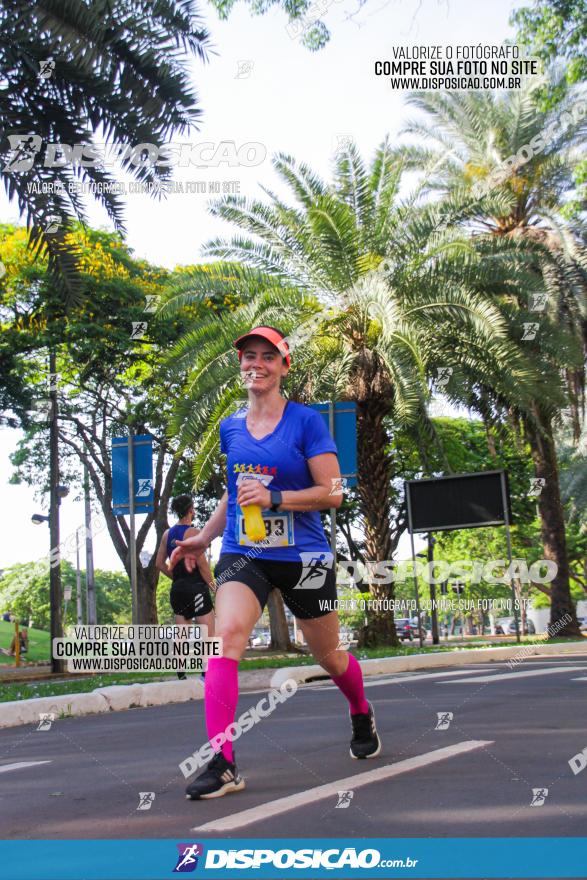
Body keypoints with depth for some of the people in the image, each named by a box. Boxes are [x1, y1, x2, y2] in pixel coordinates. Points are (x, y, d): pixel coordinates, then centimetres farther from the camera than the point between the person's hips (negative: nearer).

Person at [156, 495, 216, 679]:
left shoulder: (167, 534, 9)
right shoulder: (193, 532, -12)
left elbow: (160, 563, 12)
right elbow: (202, 562, -15)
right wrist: (210, 581, -2)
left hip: (178, 588, 7)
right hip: (196, 587, -7)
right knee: (208, 633, -3)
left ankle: (181, 676, 12)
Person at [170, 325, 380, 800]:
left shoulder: (307, 421, -7)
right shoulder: (229, 428, 7)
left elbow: (332, 493, -11)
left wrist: (274, 498, -23)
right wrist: (204, 538, 13)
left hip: (304, 556, -3)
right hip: (242, 553, 3)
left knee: (330, 657, 13)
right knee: (226, 636, -23)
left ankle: (362, 717, 46)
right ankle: (223, 764, -20)